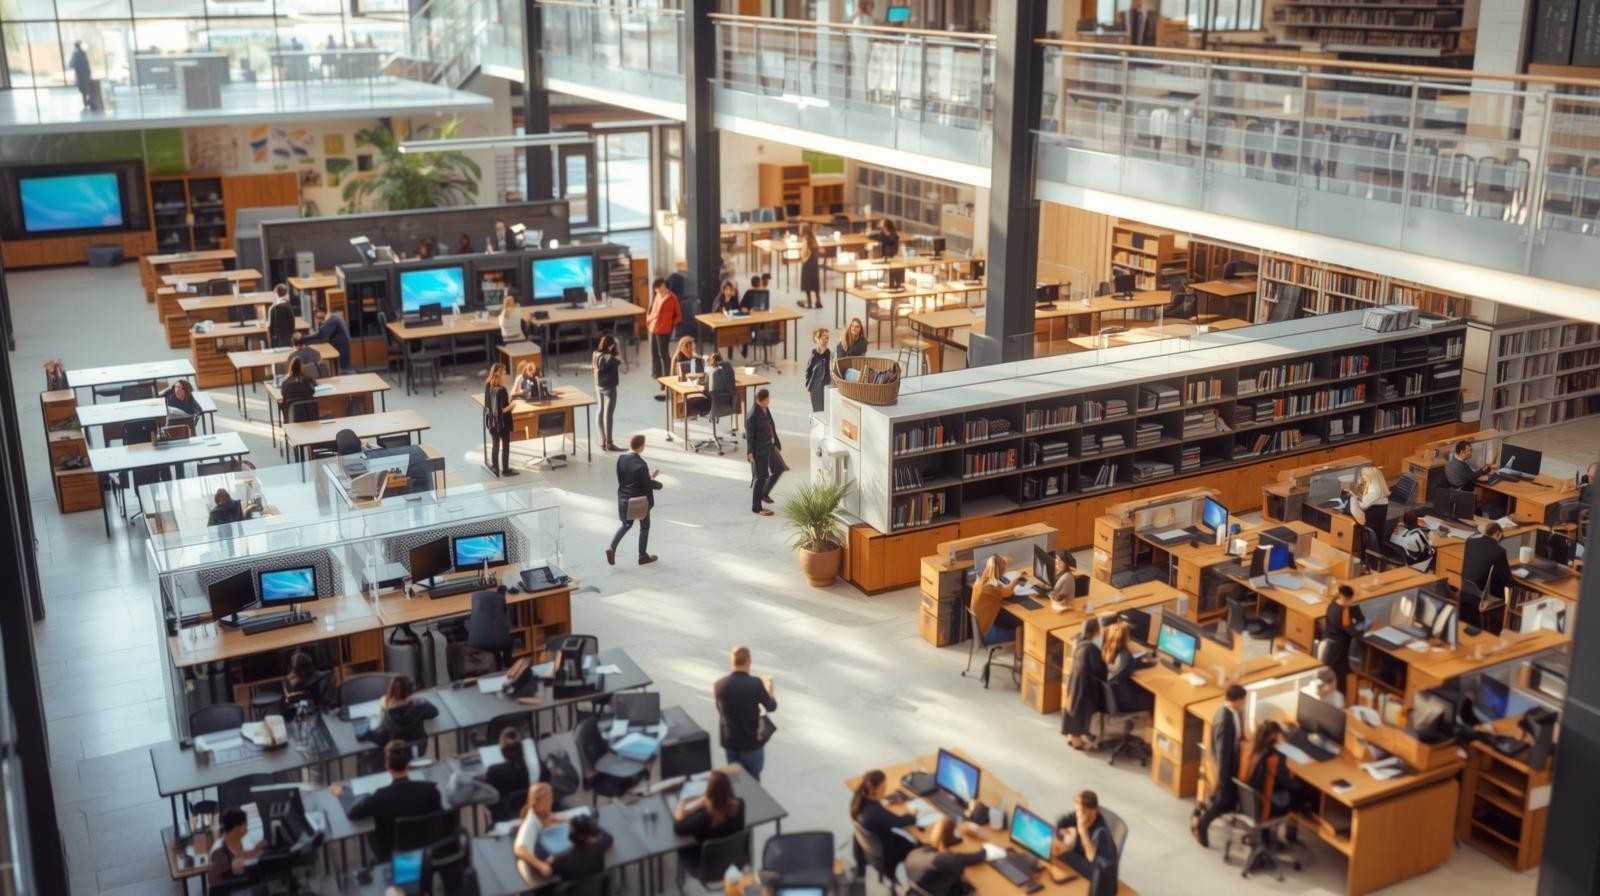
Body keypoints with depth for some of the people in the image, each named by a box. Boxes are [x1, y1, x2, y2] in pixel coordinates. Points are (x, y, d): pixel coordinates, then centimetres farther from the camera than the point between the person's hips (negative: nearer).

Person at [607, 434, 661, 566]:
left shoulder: (621, 459, -4)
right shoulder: (640, 464, -25)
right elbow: (647, 484, -20)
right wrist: (659, 485, 1)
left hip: (624, 498, 6)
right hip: (640, 500, -6)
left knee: (626, 524, 25)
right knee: (645, 526, 15)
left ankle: (612, 548, 8)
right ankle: (643, 556, 25)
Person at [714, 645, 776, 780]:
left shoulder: (719, 684, -10)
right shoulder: (755, 684, -21)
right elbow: (771, 707, -6)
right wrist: (769, 689, 15)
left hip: (729, 741, 3)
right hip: (751, 742, -3)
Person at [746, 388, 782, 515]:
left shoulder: (766, 410, 5)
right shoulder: (753, 415, -22)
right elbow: (749, 435, -19)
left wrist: (777, 443, 19)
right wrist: (749, 452, -19)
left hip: (769, 446, 9)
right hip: (759, 450, -9)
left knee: (778, 469, 19)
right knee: (760, 477, 0)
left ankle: (764, 493, 37)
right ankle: (756, 507, 12)